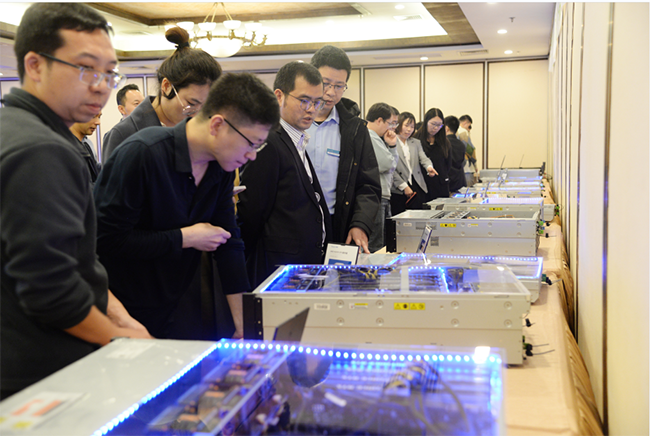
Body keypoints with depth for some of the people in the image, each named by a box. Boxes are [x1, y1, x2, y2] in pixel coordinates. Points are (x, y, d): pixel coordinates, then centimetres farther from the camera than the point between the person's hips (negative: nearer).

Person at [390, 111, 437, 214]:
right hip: (398, 190, -5)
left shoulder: (416, 143, 20)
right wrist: (404, 186, -11)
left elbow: (423, 158, 4)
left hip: (416, 187, 5)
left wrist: (429, 167, -20)